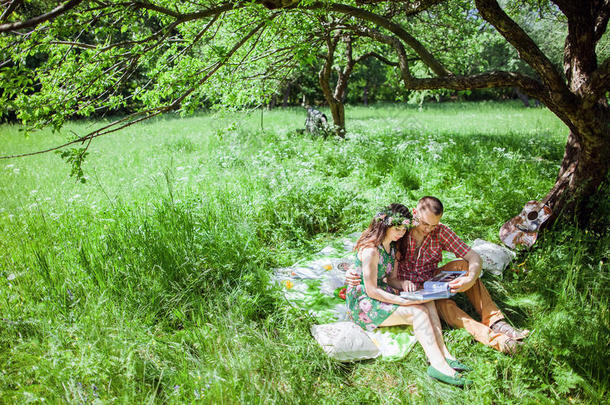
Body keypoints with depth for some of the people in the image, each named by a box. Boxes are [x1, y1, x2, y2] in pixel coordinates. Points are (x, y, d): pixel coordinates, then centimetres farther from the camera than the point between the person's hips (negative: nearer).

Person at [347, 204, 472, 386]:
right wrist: (405, 301, -25)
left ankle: (443, 355, -16)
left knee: (427, 303, -10)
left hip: (382, 295, 9)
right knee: (417, 312, -24)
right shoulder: (370, 250, -23)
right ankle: (438, 365, -28)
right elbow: (371, 290, -23)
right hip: (362, 303, -9)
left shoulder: (392, 246, 7)